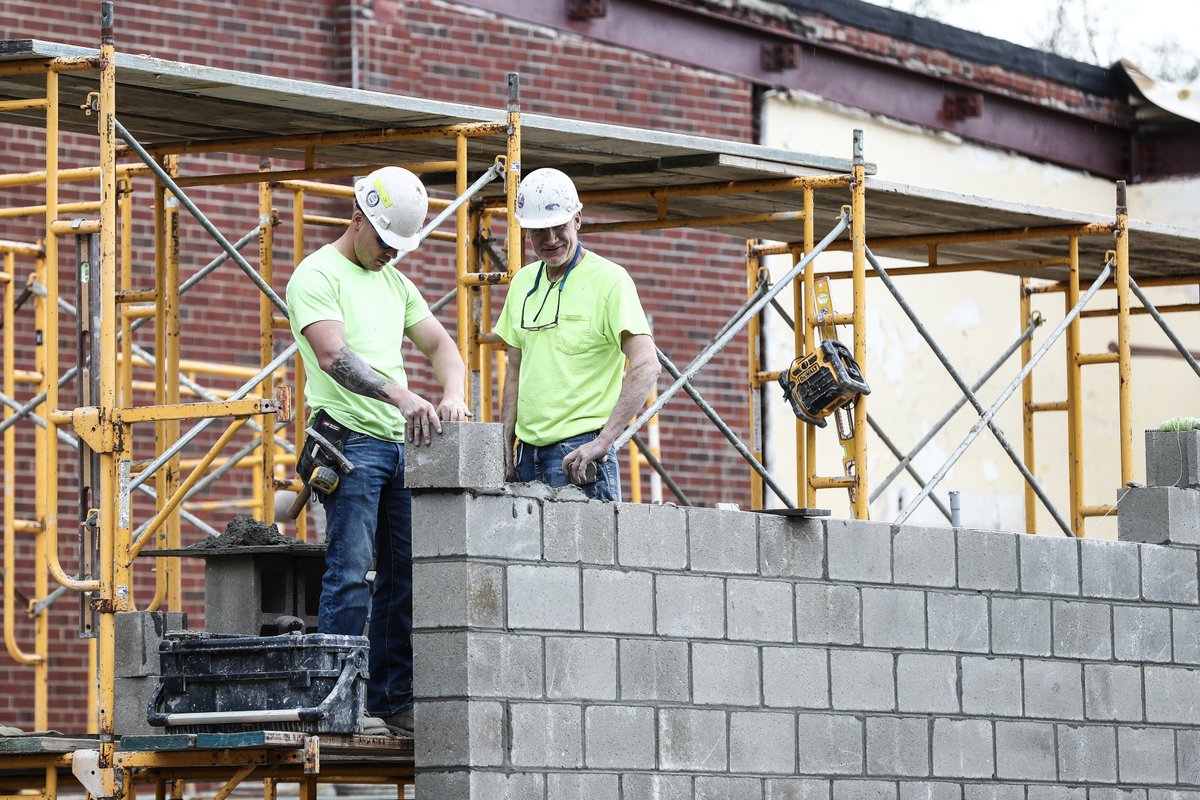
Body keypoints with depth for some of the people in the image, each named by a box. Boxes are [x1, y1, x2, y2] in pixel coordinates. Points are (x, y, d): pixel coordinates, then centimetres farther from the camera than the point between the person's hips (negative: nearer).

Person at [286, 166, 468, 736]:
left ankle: (395, 700, 11)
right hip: (351, 439, -8)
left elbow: (439, 342, 16)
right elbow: (333, 356, -21)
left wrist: (452, 394, -7)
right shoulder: (317, 276, -6)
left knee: (404, 576, 7)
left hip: (400, 444, 8)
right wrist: (401, 396, -33)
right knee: (349, 574, -12)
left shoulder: (395, 282, 20)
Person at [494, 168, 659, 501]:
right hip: (529, 452, 6)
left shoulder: (609, 280, -7)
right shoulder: (523, 282, 13)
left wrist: (602, 442, -24)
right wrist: (506, 445, 11)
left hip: (579, 452, -6)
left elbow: (646, 367, -16)